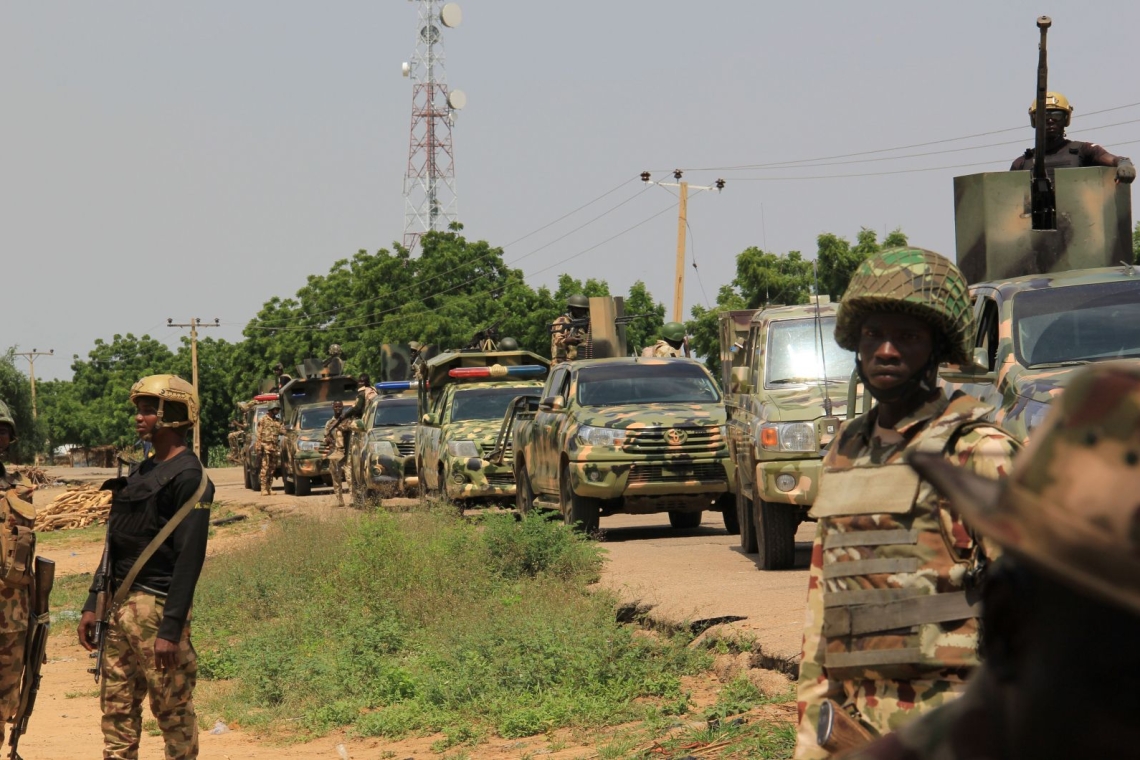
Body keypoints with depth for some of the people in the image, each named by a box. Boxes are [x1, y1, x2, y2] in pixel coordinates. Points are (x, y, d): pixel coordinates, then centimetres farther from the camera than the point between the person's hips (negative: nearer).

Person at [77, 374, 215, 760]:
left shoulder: (188, 478, -12)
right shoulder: (140, 474, 16)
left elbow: (189, 558, -18)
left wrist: (170, 629, -22)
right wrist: (92, 605, 14)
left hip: (157, 608, -9)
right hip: (121, 607, 9)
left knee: (173, 712, -2)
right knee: (116, 707, 9)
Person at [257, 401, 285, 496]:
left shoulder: (278, 421, 17)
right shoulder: (263, 420, 2)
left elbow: (282, 431, 7)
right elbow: (259, 435, -3)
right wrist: (259, 447, -12)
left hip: (275, 448, 5)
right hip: (266, 446, -5)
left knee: (272, 469, 5)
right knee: (265, 469, -9)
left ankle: (270, 488, 10)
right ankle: (264, 489, -10)